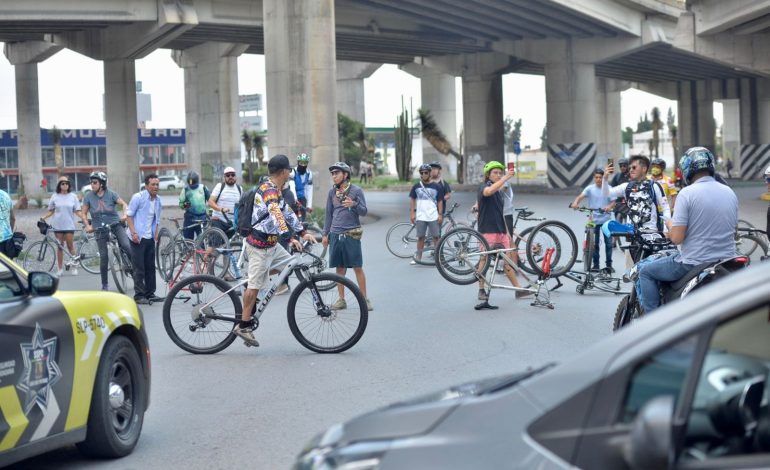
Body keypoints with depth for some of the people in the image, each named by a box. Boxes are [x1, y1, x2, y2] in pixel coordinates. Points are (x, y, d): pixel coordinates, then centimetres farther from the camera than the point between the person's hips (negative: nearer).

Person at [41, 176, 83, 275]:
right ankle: (60, 268, 11)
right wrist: (44, 217, -5)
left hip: (69, 225, -1)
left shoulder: (73, 196, 2)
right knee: (60, 246, 6)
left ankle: (74, 267, 9)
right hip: (58, 225, 1)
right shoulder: (55, 196, 4)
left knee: (70, 246, -1)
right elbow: (51, 211, 9)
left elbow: (77, 211, 3)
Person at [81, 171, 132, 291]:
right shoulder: (88, 196, -4)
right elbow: (83, 213, 1)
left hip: (115, 225, -1)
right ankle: (104, 285, 12)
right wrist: (87, 225, -14)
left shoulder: (111, 194, -6)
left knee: (127, 246, -23)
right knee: (103, 257, 0)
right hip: (100, 229, 1)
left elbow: (124, 204, -6)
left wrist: (124, 214, -26)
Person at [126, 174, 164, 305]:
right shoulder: (138, 197, -9)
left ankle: (150, 293, 18)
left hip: (150, 238, 7)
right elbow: (129, 215, -9)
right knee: (139, 268, -4)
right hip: (138, 237, -7)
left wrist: (156, 234, 12)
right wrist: (133, 232, -18)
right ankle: (139, 295, 0)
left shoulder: (158, 200, 11)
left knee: (150, 267, 10)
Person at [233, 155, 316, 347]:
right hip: (259, 244, -10)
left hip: (271, 244, 10)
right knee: (255, 284, -6)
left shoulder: (275, 190, 15)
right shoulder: (268, 190, -19)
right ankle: (244, 326, 0)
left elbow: (287, 211, 16)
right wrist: (289, 239, -39)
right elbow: (276, 215, -32)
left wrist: (303, 232, 9)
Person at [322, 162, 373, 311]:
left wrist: (354, 204, -24)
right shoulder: (332, 192, 10)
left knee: (358, 268, -2)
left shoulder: (356, 190, -2)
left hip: (351, 234, -4)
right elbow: (329, 214, 16)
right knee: (339, 268, 7)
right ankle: (341, 299, 14)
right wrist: (325, 234, 13)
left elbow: (364, 211, -4)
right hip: (335, 235, 4)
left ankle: (364, 299, 5)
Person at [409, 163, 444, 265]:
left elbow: (440, 201, 3)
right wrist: (412, 213, 0)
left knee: (436, 237, 1)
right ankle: (418, 257, 14)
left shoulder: (436, 187, 2)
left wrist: (440, 214, -3)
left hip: (433, 216, -1)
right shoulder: (416, 186, 5)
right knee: (420, 237, 7)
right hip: (420, 216, 1)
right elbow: (412, 200, 9)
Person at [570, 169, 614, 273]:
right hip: (594, 219, 0)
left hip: (606, 219, 0)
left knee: (608, 242, 3)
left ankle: (609, 264, 13)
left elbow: (613, 202, -5)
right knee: (594, 243, 8)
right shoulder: (590, 188, -3)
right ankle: (595, 264, 17)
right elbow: (581, 196, -15)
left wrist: (609, 207, -28)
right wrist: (575, 203, -35)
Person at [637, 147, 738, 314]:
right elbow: (733, 231, 16)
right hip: (727, 262, 6)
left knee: (646, 272, 11)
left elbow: (677, 237, -16)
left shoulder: (687, 193, -13)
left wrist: (670, 225, 5)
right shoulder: (730, 192, 6)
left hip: (694, 263, -6)